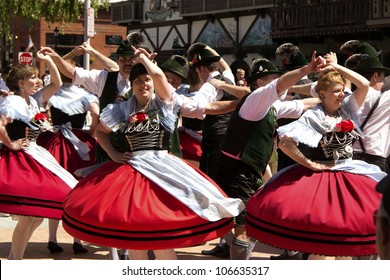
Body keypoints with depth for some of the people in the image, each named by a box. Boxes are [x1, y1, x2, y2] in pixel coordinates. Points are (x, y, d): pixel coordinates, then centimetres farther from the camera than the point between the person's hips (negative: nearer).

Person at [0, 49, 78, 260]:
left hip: (34, 158, 9)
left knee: (38, 214, 12)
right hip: (19, 161, -9)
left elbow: (57, 84, 18)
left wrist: (49, 60, 11)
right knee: (29, 214, -11)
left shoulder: (33, 100, 11)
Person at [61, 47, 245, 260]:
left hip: (161, 170, -3)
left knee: (160, 228, -12)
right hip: (129, 171, 3)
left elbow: (158, 74, -15)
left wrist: (143, 58, 3)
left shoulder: (163, 104, 2)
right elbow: (99, 132, 21)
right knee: (132, 227, 6)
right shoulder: (122, 110, 10)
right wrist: (113, 154, 6)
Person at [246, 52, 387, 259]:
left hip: (349, 177, 6)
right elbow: (284, 142, -19)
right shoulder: (312, 117, -11)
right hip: (320, 178, -6)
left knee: (346, 227, 9)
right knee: (319, 229, -2)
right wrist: (310, 164, -14)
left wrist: (337, 67, -1)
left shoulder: (346, 110, 5)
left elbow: (365, 85, -3)